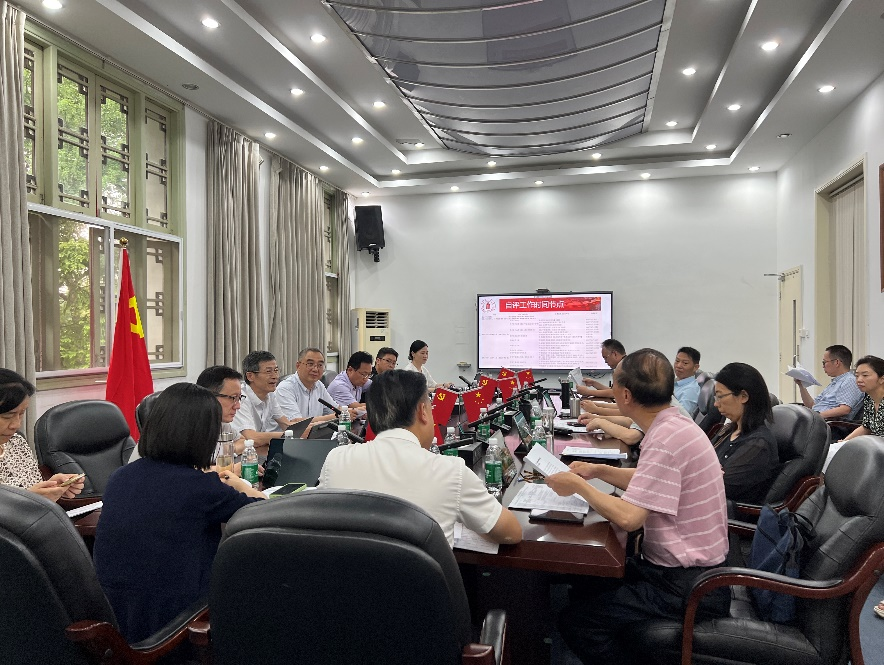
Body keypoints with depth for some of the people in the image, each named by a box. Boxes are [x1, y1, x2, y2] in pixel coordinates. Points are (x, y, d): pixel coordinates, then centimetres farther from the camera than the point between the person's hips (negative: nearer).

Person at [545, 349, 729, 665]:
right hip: (683, 567, 10)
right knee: (584, 587, 17)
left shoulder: (666, 439, -26)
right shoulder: (674, 424, 3)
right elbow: (652, 482, 20)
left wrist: (578, 485, -14)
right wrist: (600, 471, 9)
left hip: (688, 587, -10)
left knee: (575, 621, -10)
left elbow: (627, 517, -28)